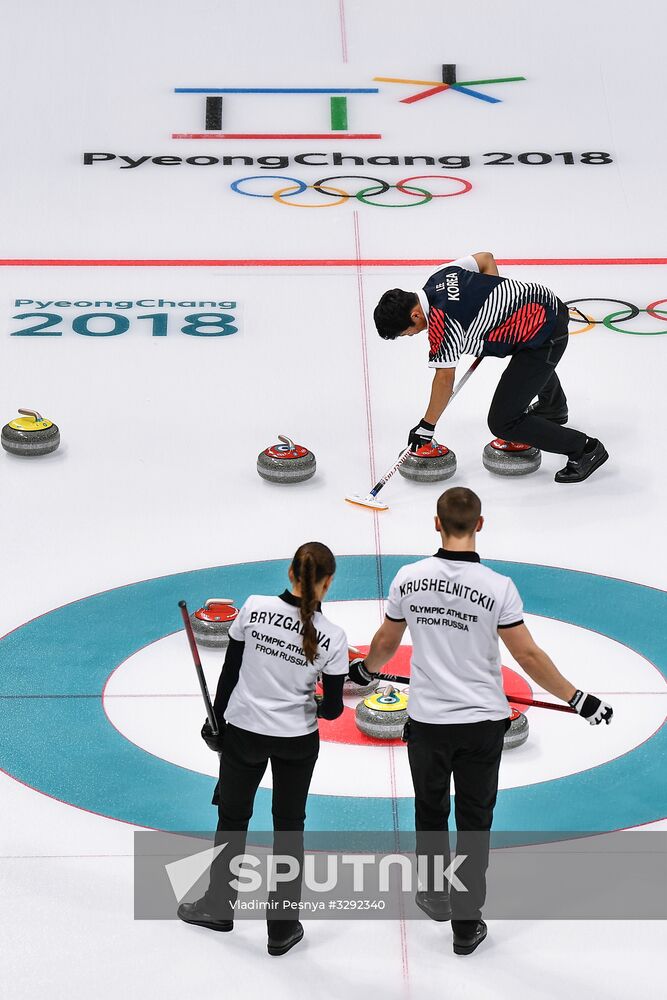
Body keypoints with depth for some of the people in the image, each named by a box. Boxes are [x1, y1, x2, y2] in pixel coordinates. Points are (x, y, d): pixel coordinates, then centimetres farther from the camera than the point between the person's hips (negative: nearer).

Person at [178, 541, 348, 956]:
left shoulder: (255, 608, -12)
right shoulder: (332, 636, -15)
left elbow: (230, 672, -4)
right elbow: (333, 708, -8)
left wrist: (216, 721, 9)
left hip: (243, 731, 1)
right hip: (297, 741, -1)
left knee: (233, 816, 20)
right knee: (289, 826, 15)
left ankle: (218, 906, 38)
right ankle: (282, 927, 18)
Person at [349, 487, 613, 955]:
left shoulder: (409, 578, -8)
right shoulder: (497, 587, -16)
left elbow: (386, 642, 6)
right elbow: (528, 656, -13)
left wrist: (366, 669, 28)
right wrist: (579, 699, -3)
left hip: (427, 720, 2)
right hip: (482, 723, -2)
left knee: (430, 812, 23)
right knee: (473, 823, 8)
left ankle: (436, 895, 39)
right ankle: (466, 924, 13)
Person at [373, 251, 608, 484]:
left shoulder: (442, 325, -24)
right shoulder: (442, 275, 0)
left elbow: (445, 379, -19)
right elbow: (486, 259, 15)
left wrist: (426, 426, -9)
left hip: (545, 336, -10)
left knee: (503, 422, -6)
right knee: (535, 358, 44)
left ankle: (585, 448, 1)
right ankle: (554, 410, 74)